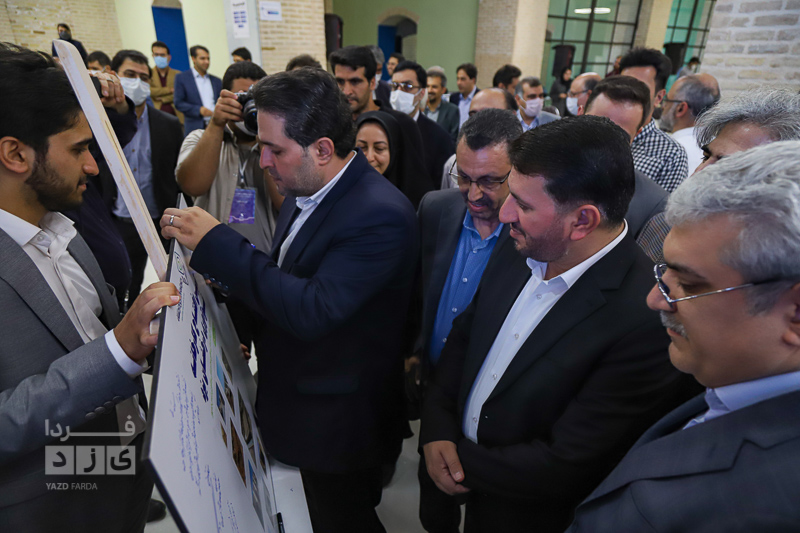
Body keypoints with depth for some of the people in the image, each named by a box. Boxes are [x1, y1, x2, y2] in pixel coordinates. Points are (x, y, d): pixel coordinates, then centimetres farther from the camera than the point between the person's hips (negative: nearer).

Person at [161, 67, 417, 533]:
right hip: (307, 402, 8)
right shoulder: (306, 192, -1)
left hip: (337, 421, -7)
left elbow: (313, 311, -34)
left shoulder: (380, 215, -28)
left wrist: (217, 243, -29)